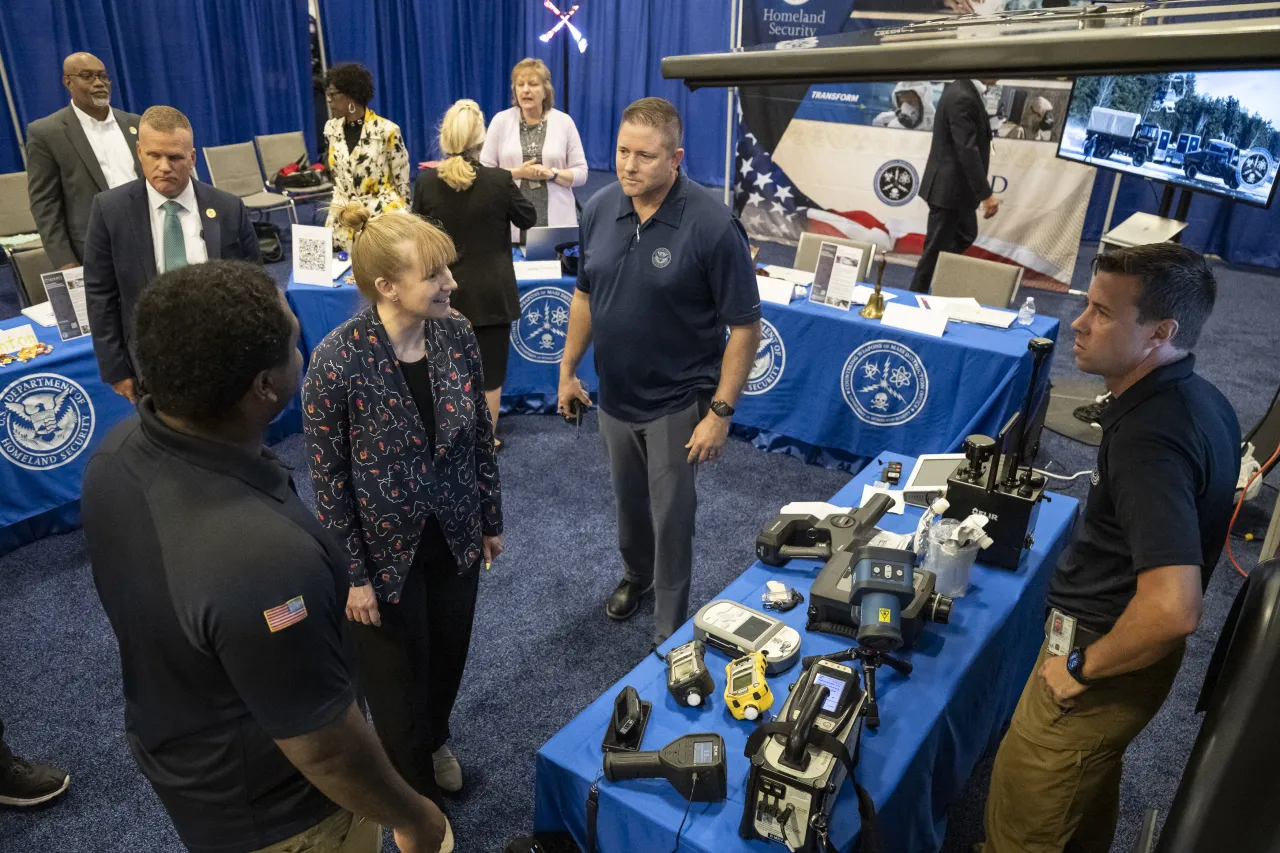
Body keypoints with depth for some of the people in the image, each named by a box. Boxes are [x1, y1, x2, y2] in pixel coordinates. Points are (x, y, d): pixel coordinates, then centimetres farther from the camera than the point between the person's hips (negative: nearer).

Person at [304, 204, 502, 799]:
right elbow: (328, 475, -15)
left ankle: (435, 742, 58)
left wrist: (491, 520, 8)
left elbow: (480, 435, 1)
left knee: (449, 656, 24)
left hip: (455, 538, 4)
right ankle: (418, 799, 45)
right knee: (398, 678, 17)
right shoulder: (337, 361, -24)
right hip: (388, 549, -4)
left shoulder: (457, 334, -11)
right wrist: (353, 574, -10)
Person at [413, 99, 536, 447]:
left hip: (446, 292, 2)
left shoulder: (426, 181, -9)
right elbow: (529, 219, 3)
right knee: (489, 372, 11)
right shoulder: (499, 180, -15)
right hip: (491, 294, -2)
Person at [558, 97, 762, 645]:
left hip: (676, 403, -5)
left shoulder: (713, 227, -21)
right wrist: (568, 368, 11)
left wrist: (720, 411, -20)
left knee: (671, 517, 8)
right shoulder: (599, 209, -5)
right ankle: (635, 574, 52)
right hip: (614, 395, 5)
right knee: (628, 500, 24)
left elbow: (745, 327, -17)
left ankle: (669, 631, 28)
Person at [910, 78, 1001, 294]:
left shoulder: (964, 90, 8)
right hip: (949, 187, -11)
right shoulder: (962, 98, -24)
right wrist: (986, 194, -27)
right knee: (936, 247, 1)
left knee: (966, 236, 23)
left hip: (955, 185, 11)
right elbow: (967, 150, -28)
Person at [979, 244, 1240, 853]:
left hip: (1111, 664, -9)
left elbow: (1173, 610, -38)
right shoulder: (1203, 401, 0)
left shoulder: (1149, 436, -31)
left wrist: (1081, 667, -21)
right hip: (1127, 653, 9)